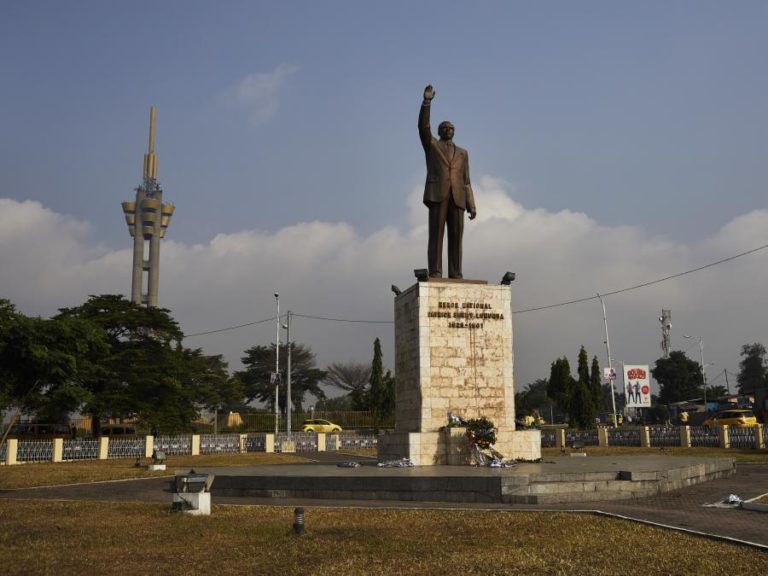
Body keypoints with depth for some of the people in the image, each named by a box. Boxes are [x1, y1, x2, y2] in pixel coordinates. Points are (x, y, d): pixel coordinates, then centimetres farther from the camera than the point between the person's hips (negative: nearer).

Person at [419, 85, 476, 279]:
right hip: (437, 194, -3)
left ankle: (455, 274, -5)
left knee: (456, 236, -4)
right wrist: (427, 101, -10)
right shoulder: (431, 145, 19)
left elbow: (466, 181, 18)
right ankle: (435, 273, -14)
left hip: (457, 197, 3)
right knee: (436, 235, -11)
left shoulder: (462, 153, 25)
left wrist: (472, 205, 7)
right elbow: (423, 126, 0)